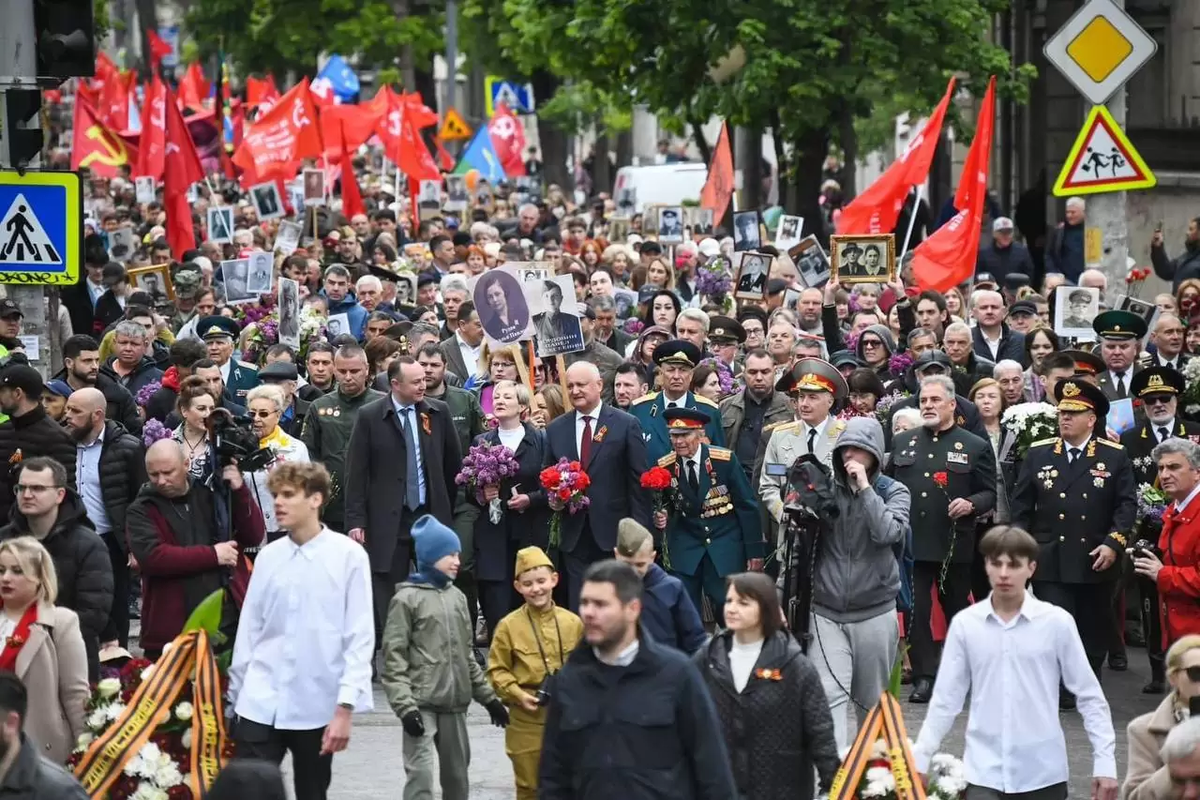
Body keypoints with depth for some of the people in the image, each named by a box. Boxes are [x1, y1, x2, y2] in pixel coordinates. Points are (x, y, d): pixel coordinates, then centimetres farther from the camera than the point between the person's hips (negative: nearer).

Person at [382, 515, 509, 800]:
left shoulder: (457, 597, 14)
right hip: (422, 705, -7)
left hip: (454, 705, 7)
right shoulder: (407, 599, -5)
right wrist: (404, 705, -18)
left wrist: (488, 697, 18)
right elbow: (393, 658, -9)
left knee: (457, 776, 13)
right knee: (421, 776, -16)